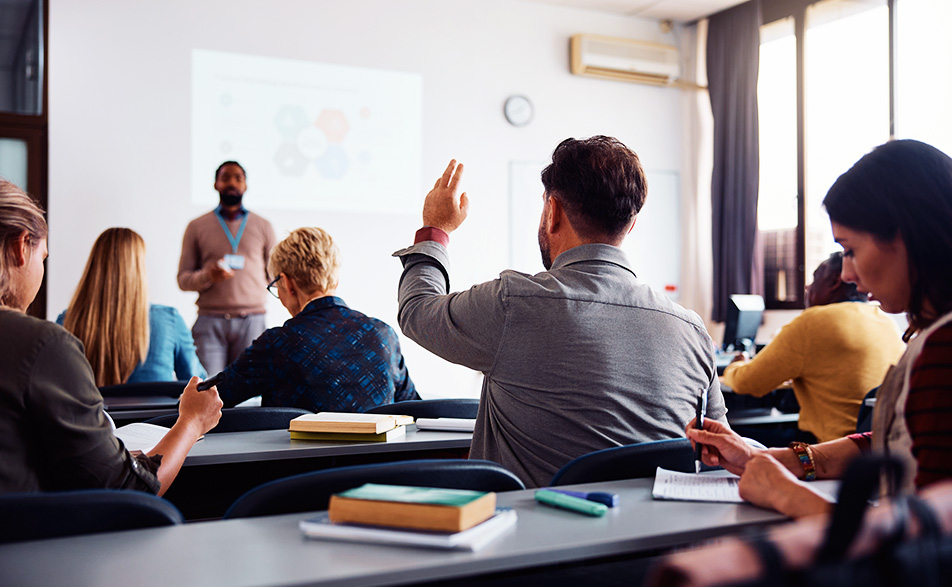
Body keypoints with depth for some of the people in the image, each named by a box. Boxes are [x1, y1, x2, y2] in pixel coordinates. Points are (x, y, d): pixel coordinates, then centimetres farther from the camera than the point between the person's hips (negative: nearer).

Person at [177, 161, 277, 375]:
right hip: (210, 320, -1)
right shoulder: (197, 227, 13)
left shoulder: (263, 226, 15)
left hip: (251, 319, 1)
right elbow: (183, 279, 9)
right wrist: (208, 276, -11)